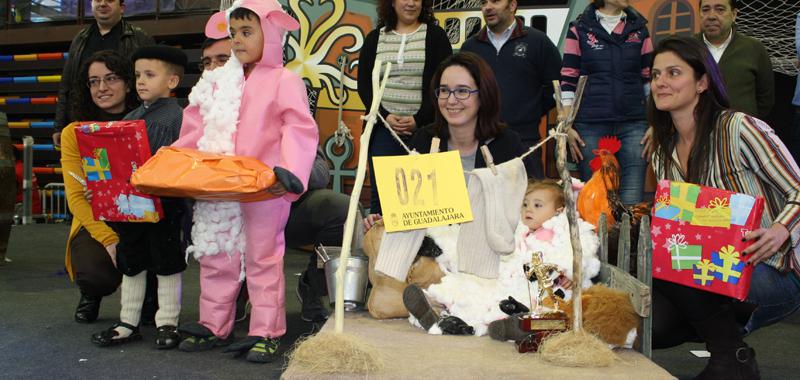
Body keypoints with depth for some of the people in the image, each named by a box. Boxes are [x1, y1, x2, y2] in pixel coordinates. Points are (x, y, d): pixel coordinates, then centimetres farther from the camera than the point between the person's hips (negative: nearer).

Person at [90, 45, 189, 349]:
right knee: (131, 263, 14)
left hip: (164, 204, -7)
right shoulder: (130, 118, 12)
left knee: (166, 264, 5)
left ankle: (167, 324, 17)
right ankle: (128, 323, 26)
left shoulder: (178, 116, -8)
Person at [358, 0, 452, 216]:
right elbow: (363, 84, 8)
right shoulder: (375, 38, 12)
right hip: (384, 127, 2)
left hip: (423, 128, -2)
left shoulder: (435, 36, 5)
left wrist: (419, 120, -12)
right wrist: (385, 116, -7)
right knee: (380, 192, 1)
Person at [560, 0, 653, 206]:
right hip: (590, 126, -1)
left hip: (633, 125, 1)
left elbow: (650, 79, 12)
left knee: (632, 201, -6)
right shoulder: (579, 29, 5)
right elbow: (567, 81, 4)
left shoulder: (639, 29, 12)